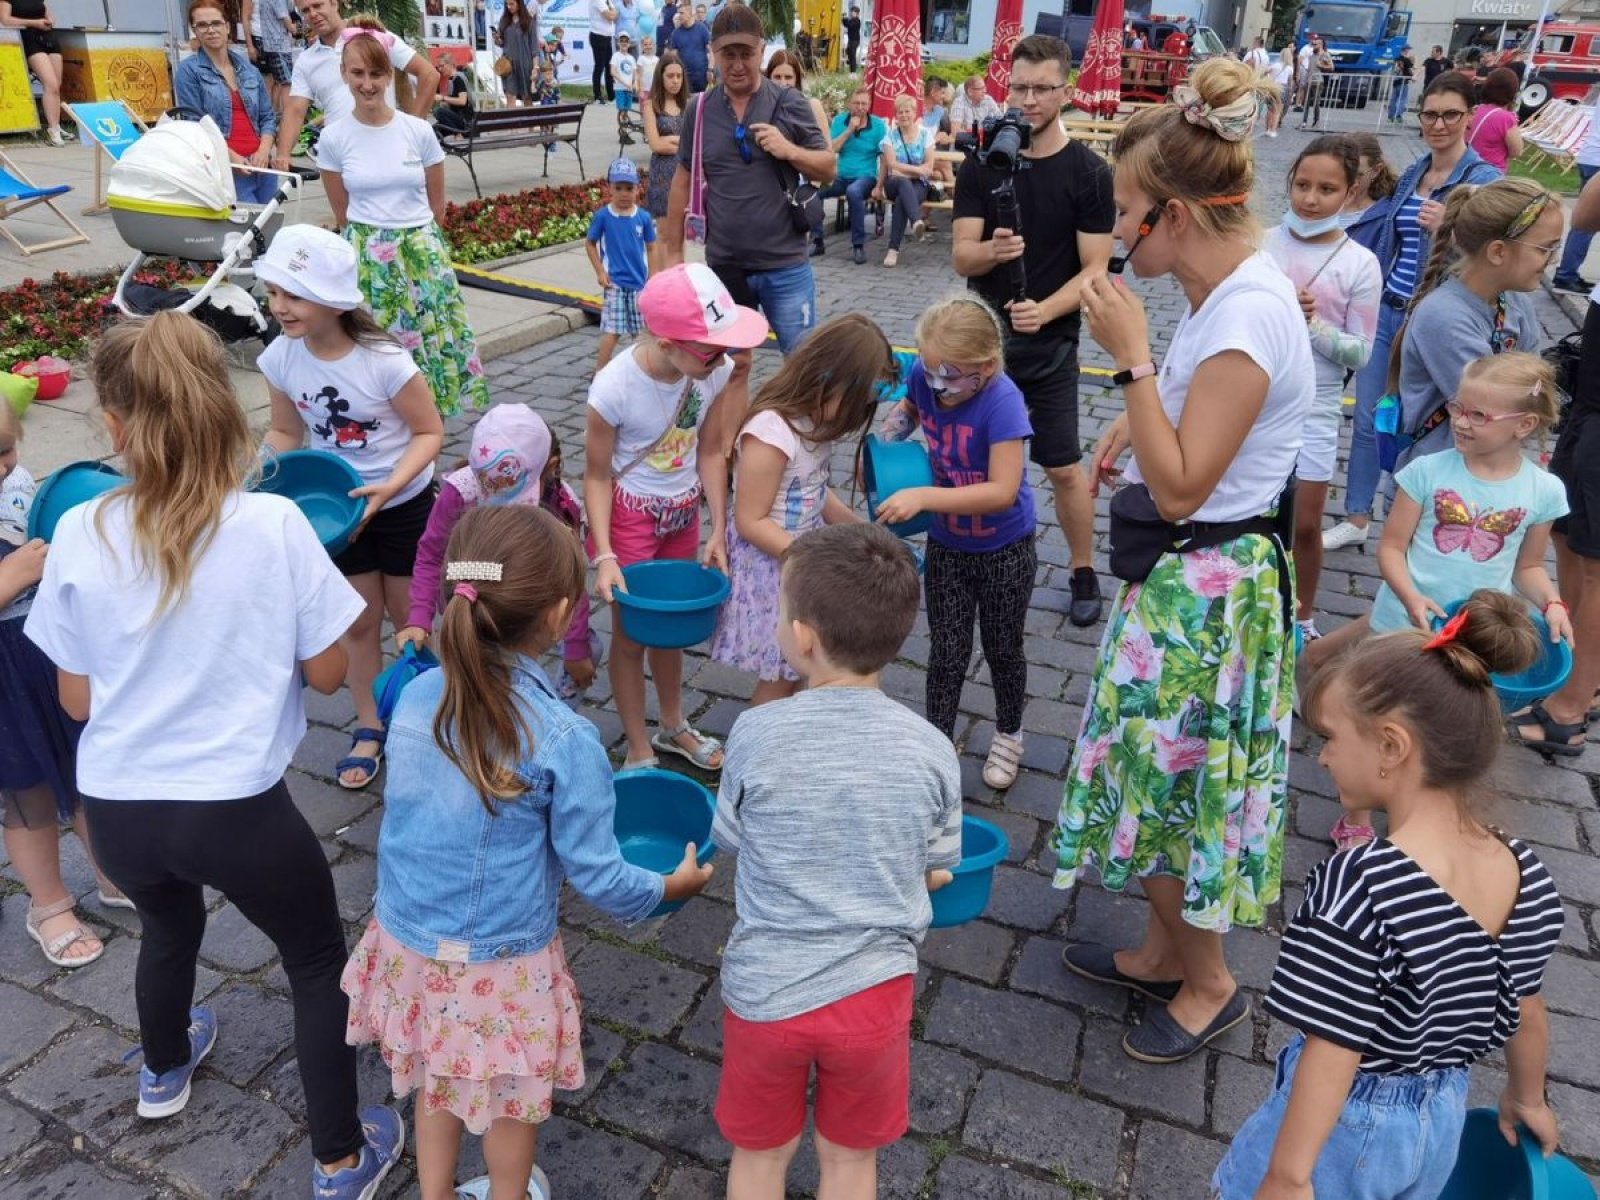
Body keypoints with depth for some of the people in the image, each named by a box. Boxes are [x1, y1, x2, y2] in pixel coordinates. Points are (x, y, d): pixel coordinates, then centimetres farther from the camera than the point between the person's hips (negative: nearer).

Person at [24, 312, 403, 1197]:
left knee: (168, 925, 35)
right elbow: (328, 673, -8)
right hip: (235, 810, -3)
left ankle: (164, 1071, 63)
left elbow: (76, 701, 0)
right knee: (320, 960, 21)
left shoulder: (78, 535, -9)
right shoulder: (274, 524, -17)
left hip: (114, 810, 4)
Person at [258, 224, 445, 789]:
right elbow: (286, 433, 2)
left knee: (409, 619, 12)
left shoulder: (384, 360, -26)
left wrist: (390, 487, -31)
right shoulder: (282, 357, -12)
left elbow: (430, 432, -18)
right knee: (359, 621, 14)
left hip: (404, 504, -3)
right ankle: (370, 729, 32)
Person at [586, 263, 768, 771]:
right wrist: (604, 556, -23)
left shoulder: (716, 369, -18)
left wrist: (718, 530, -9)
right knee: (633, 630, 8)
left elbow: (709, 452, -5)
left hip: (684, 510, 4)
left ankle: (673, 727, 42)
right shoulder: (615, 386, -29)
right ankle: (639, 752, 26)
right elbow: (596, 475, -17)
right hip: (631, 513, -4)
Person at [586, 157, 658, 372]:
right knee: (612, 329, -6)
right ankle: (600, 370, 2)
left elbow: (650, 248, 7)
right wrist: (600, 272, -5)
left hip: (639, 282, 3)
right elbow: (590, 243, 2)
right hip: (614, 282, -3)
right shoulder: (603, 216, -7)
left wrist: (652, 278, 5)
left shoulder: (643, 217, -1)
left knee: (641, 329, 12)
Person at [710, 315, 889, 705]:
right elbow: (751, 521, -24)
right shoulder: (771, 432, -29)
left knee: (794, 668, 19)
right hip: (768, 562, -8)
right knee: (780, 677, 6)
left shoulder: (814, 417, -2)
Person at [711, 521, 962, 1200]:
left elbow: (730, 840, -2)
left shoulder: (756, 734, -19)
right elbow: (938, 874, -1)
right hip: (873, 993, 1)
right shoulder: (931, 750, -14)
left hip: (764, 991, -1)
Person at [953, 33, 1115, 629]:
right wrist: (991, 250, -30)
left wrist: (1043, 311, -27)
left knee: (1063, 467, 1)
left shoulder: (1090, 172, -8)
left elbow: (1095, 270, -10)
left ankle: (1084, 574, 20)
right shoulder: (981, 163, -1)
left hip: (1050, 343, -2)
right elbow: (961, 258, -6)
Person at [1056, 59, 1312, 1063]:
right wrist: (1143, 412, 3)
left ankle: (1210, 984, 31)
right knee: (1159, 768, 20)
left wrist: (1133, 358, -24)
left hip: (1207, 588, -10)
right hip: (1180, 573, 10)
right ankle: (1165, 950, 41)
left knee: (1181, 779, 7)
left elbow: (1178, 489, -24)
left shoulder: (1248, 316, -25)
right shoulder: (1230, 287, 4)